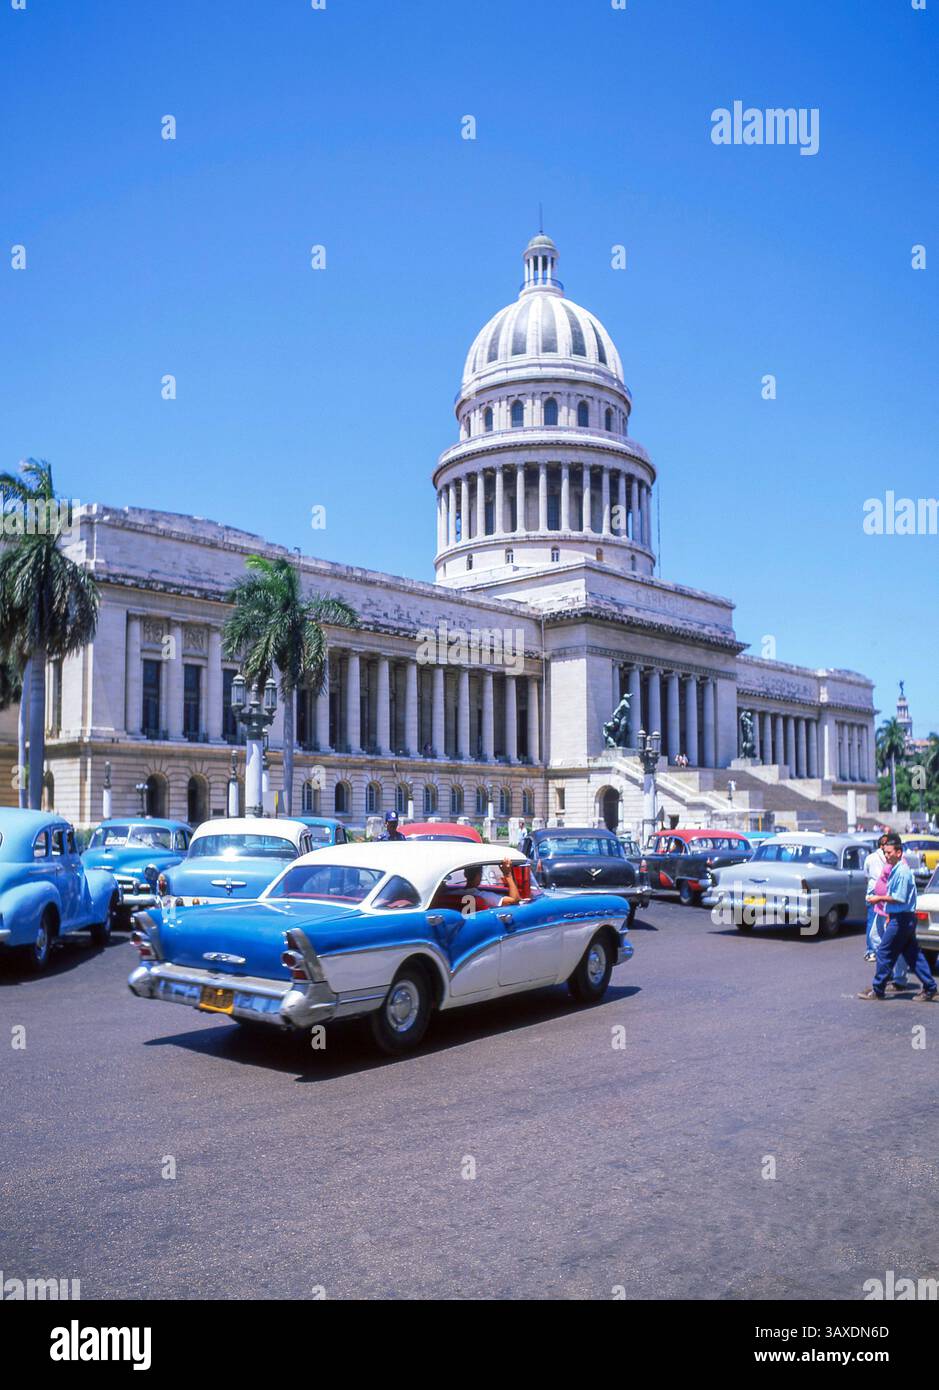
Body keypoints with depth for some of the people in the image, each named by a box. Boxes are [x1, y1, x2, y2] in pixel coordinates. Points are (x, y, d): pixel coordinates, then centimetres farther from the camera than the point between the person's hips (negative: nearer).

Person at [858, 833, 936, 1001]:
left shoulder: (902, 871, -18)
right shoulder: (895, 870, 13)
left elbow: (900, 898, -21)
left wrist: (879, 898, -14)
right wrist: (889, 917, 19)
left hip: (901, 919, -10)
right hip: (901, 918, 10)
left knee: (884, 952, -4)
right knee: (913, 954, 12)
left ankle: (877, 990, 3)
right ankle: (929, 988, 16)